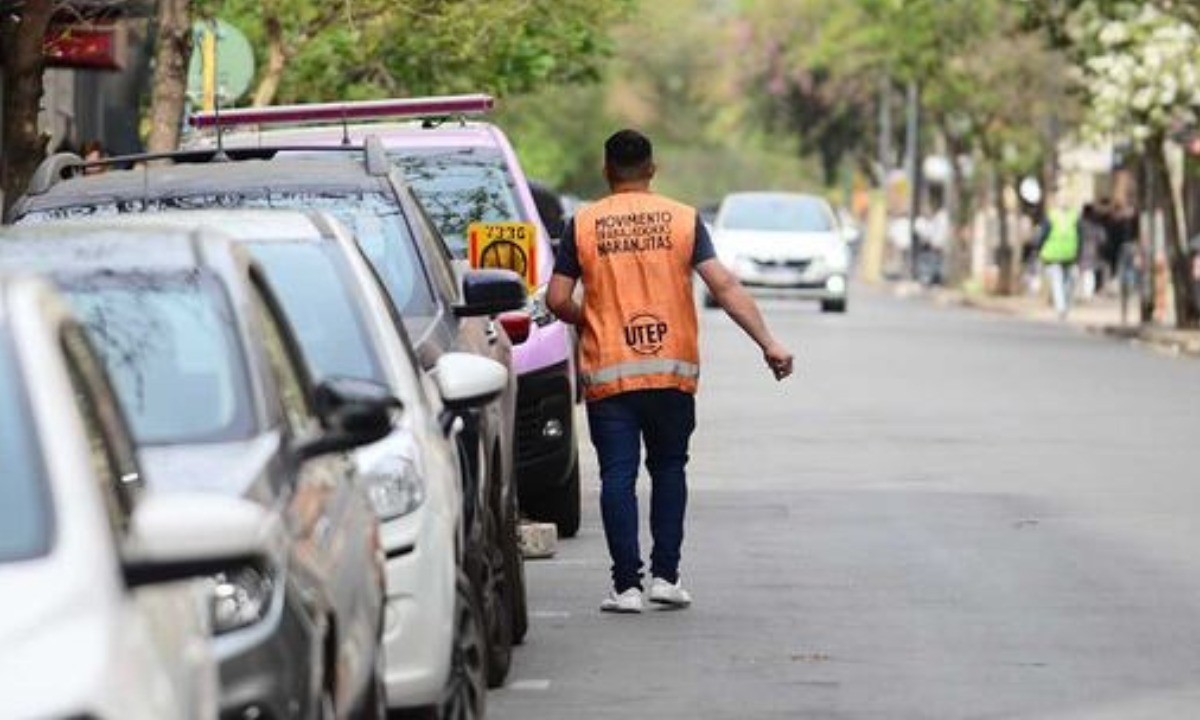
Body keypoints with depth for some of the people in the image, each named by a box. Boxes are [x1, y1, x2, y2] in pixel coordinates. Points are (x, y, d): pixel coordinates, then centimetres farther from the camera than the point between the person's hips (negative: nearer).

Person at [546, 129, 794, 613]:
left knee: (618, 475, 1)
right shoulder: (683, 219, 2)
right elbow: (724, 287, -5)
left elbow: (558, 300, -2)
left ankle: (627, 585, -4)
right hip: (672, 370, 1)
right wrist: (768, 343, -4)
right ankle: (665, 575, 10)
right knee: (668, 468, 15)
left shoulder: (583, 225, 0)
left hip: (608, 373, -1)